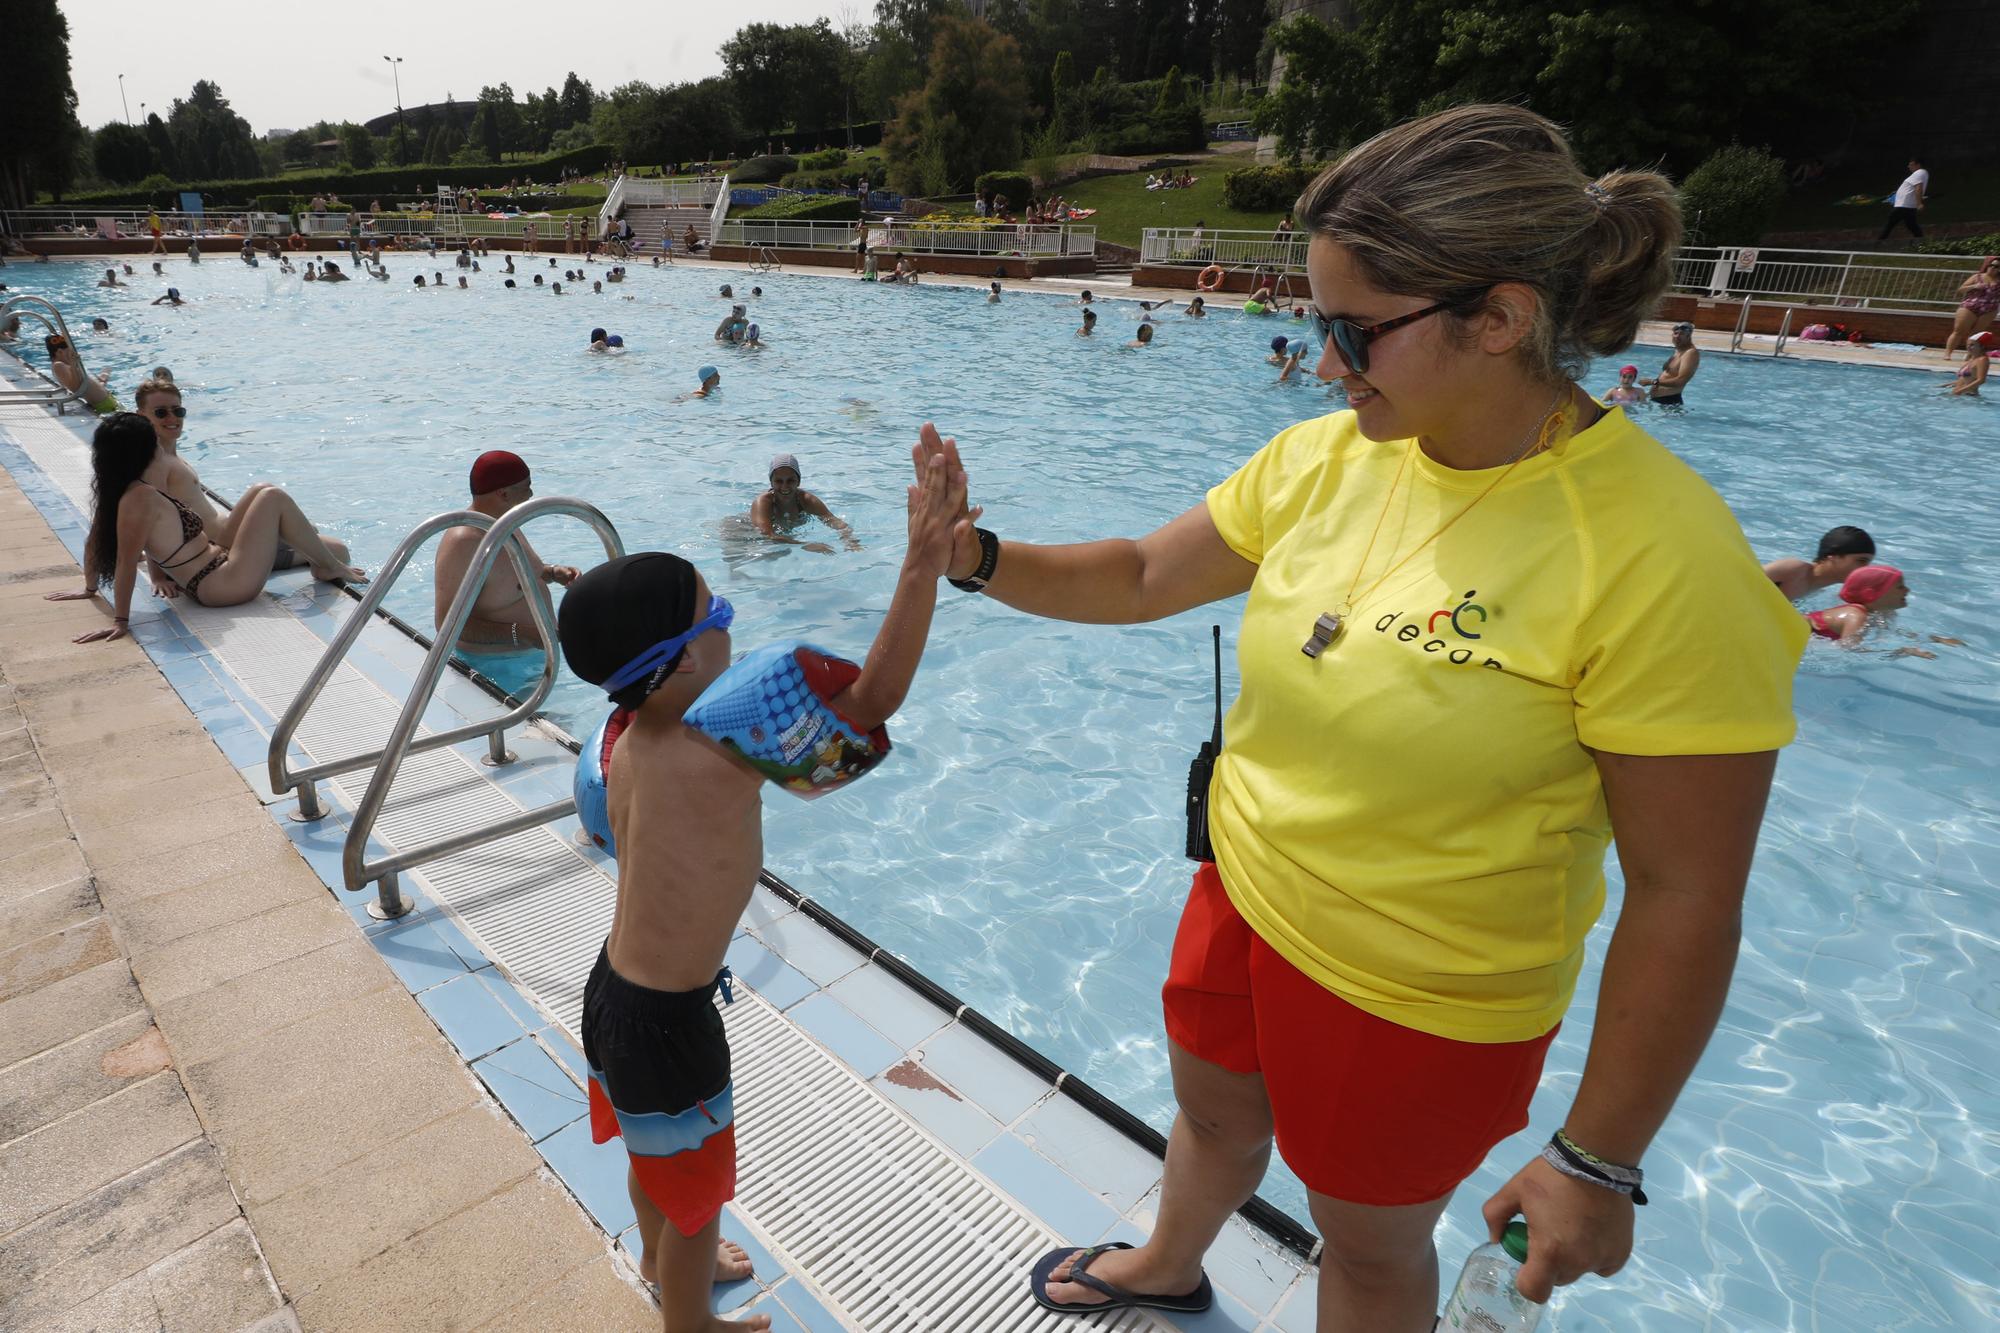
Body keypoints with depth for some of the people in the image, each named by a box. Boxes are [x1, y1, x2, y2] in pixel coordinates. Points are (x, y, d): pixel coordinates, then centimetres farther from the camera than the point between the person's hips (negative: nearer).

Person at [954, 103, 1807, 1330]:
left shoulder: (1659, 557, -27)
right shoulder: (1325, 456, -9)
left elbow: (1684, 896, -20)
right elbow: (1143, 579, 2)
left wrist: (1600, 1161, -13)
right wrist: (976, 556, -13)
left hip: (1423, 1001, -5)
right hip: (1242, 899, 6)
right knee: (1213, 1111, 31)